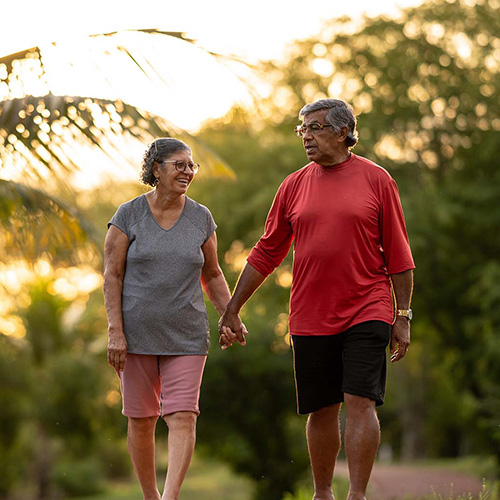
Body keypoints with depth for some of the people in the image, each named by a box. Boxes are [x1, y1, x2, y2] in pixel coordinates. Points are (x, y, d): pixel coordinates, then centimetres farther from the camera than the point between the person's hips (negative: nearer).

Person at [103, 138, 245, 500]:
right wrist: (115, 332, -11)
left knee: (183, 417, -12)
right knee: (141, 419, 6)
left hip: (186, 335, 1)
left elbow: (212, 275, 13)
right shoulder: (128, 215, -4)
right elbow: (112, 275, -4)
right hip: (138, 332, -1)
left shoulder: (201, 218, 4)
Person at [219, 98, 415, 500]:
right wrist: (232, 310, 12)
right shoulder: (295, 186, 8)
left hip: (366, 312, -3)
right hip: (310, 317, 3)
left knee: (360, 402, -12)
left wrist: (403, 316, -2)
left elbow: (398, 253, 2)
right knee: (322, 411, 8)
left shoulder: (376, 179, 1)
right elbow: (266, 253, 13)